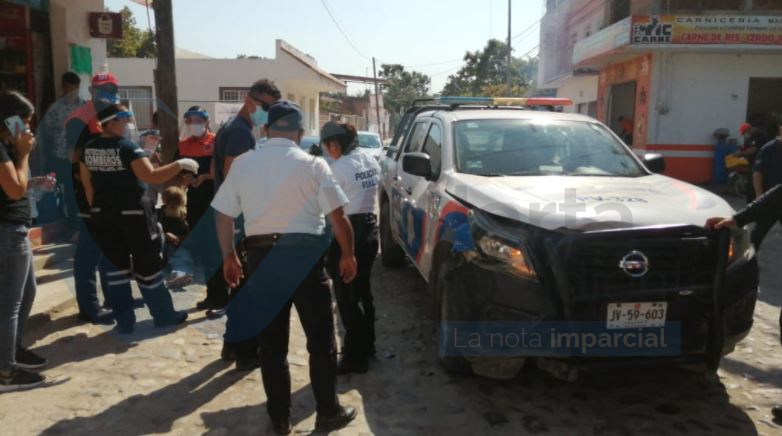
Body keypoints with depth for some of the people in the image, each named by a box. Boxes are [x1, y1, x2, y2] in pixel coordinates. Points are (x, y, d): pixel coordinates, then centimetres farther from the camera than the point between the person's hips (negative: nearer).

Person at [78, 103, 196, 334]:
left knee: (115, 266, 10)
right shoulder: (128, 147, -15)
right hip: (133, 211, -5)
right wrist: (180, 164, -16)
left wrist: (97, 209, 18)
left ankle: (124, 321, 15)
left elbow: (87, 184, 10)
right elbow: (151, 176, -23)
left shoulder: (87, 149, 5)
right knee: (147, 264, 5)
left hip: (105, 213, 6)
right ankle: (164, 316, 16)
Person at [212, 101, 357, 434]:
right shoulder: (313, 164, -4)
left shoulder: (242, 164, 4)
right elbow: (338, 218, -6)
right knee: (320, 338, 11)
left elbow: (223, 216, 8)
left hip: (260, 256, 3)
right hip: (304, 254, -2)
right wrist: (348, 255, 6)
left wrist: (229, 256, 19)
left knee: (271, 341, 13)